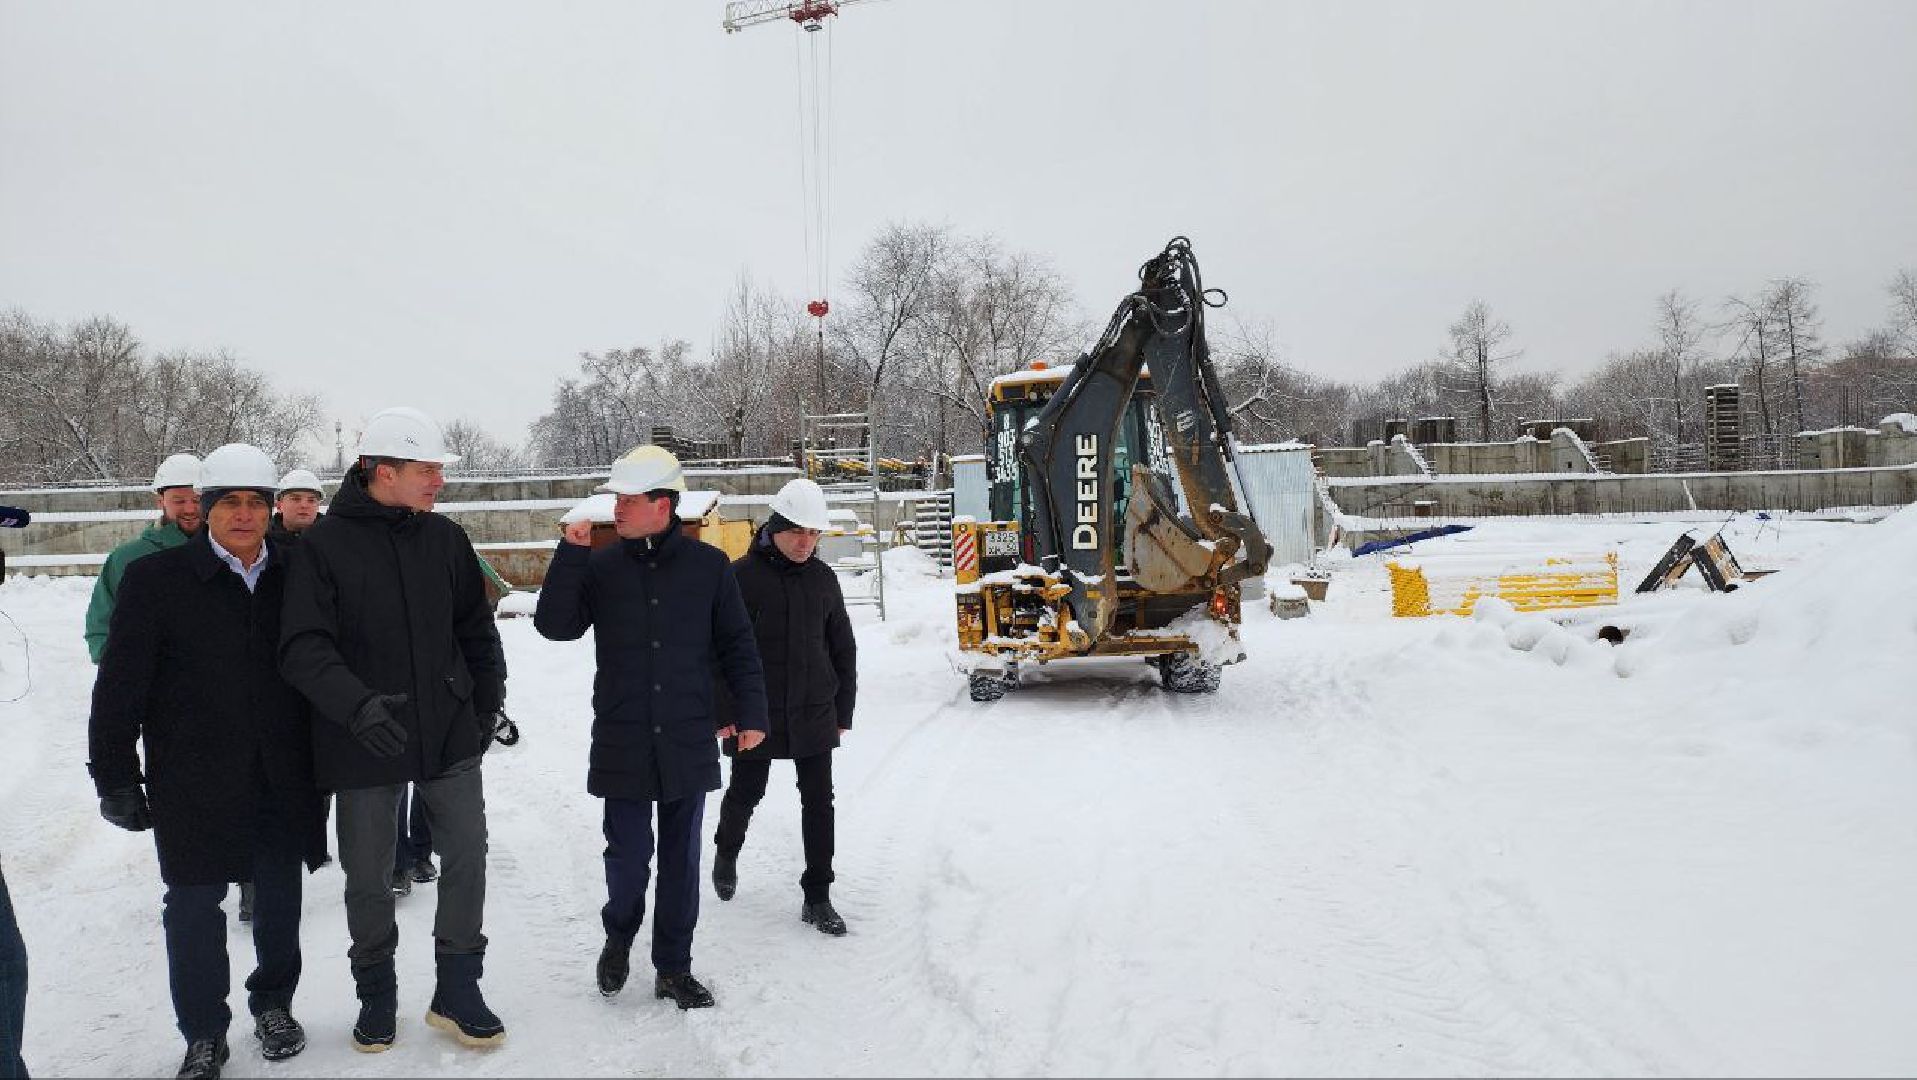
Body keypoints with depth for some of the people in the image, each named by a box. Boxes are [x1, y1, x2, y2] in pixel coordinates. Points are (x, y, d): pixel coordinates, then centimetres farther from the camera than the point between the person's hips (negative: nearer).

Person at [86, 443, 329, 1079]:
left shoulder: (294, 576, 2)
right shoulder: (156, 578, -6)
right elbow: (120, 686, -5)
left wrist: (322, 759, 9)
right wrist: (116, 777, -6)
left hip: (282, 781, 3)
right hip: (193, 782, -2)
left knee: (280, 898, 14)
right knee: (194, 906, 6)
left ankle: (273, 1005, 35)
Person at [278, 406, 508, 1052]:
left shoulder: (445, 538, 4)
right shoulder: (323, 544, -8)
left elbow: (476, 629, 13)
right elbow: (303, 646, -15)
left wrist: (487, 704, 8)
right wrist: (357, 703, -29)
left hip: (450, 732, 3)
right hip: (363, 740, -3)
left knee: (467, 856, 4)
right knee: (368, 877, 9)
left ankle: (457, 991, 21)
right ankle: (376, 994, 31)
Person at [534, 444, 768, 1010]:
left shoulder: (708, 565, 0)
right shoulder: (600, 567, 1)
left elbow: (738, 647, 4)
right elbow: (556, 625, -8)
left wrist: (751, 714, 1)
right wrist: (571, 553, -14)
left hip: (688, 744, 0)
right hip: (622, 744, 0)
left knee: (680, 860, 9)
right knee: (628, 856, 3)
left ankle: (673, 967, 23)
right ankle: (618, 939, 32)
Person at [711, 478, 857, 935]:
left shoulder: (822, 578, 4)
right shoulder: (743, 576, -9)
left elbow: (843, 647, 11)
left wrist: (843, 710, 10)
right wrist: (724, 712, -10)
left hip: (813, 713, 3)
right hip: (757, 714, -3)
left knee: (819, 802, 2)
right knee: (746, 793, 12)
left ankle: (818, 897, 12)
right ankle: (727, 852, 43)